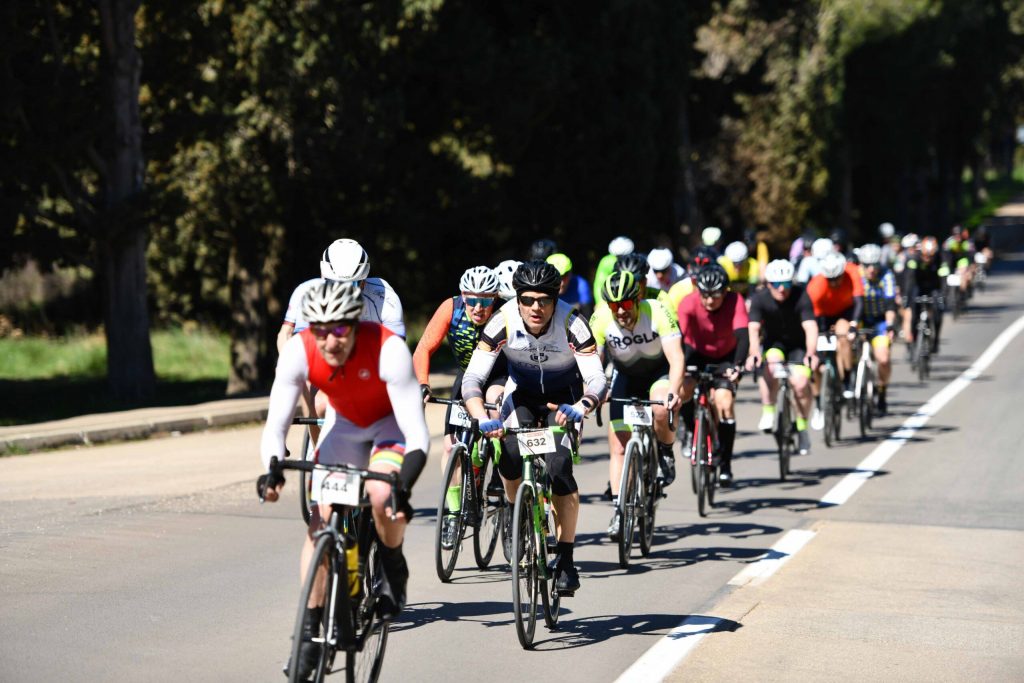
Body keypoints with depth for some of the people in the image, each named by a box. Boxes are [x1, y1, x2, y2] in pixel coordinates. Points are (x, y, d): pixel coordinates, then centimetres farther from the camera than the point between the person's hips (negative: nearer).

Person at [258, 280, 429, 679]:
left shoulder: (388, 350, -37)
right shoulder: (298, 352, -28)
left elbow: (417, 436, -38)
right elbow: (275, 425, -25)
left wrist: (403, 488, -52)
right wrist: (272, 471, -45)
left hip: (391, 425, -3)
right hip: (342, 424, 3)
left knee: (382, 497, -31)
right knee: (320, 519, -11)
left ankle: (394, 575, 0)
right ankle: (310, 630, -2)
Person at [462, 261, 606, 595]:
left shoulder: (571, 323, -30)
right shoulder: (504, 322, -27)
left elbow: (597, 380, -33)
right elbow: (472, 379, -29)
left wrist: (579, 408, -54)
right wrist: (483, 419, -47)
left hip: (563, 398, -2)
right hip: (521, 394, 2)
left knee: (559, 468, -23)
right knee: (509, 456, -25)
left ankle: (565, 561, -12)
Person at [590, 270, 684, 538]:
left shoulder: (657, 312, -29)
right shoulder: (600, 320, -24)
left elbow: (676, 358, -34)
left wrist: (674, 392, -51)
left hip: (660, 371, -2)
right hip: (626, 377, 2)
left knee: (661, 410, -35)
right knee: (619, 448, -7)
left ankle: (665, 452, -5)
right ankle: (618, 510, 2)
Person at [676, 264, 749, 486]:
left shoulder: (735, 302, -28)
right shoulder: (688, 304, -28)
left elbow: (742, 337, -37)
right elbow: (678, 336, -36)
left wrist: (737, 365, -54)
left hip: (725, 357, -1)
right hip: (697, 353, 1)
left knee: (724, 402, -20)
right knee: (683, 388, -28)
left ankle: (725, 465, -7)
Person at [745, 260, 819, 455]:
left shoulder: (800, 297, -23)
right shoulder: (760, 298, -19)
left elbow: (810, 327, -34)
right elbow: (753, 328, -29)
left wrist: (811, 353, -51)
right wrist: (754, 353, -48)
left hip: (798, 345, -1)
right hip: (773, 342, 1)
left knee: (801, 383, -22)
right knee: (772, 363, -33)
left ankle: (802, 426, 2)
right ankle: (768, 412, -17)